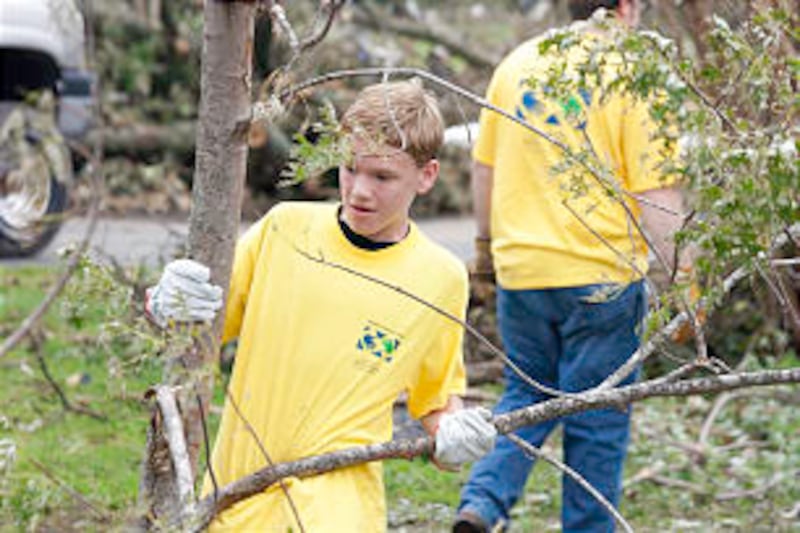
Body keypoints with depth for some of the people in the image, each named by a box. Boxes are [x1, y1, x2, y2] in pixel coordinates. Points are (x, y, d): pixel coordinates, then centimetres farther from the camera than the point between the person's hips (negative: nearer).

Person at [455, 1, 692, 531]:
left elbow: (484, 166, 15)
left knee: (526, 395, 19)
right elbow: (658, 193, -13)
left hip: (521, 269, 5)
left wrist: (486, 243, 27)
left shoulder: (516, 64, 6)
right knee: (597, 419, 7)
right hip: (602, 273, -4)